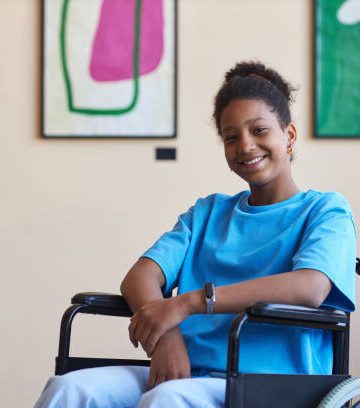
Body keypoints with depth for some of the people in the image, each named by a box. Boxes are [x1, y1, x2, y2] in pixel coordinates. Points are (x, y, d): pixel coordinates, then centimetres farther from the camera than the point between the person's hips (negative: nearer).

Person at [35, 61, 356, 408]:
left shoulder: (326, 210, 9)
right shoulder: (207, 212, 25)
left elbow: (310, 287, -14)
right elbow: (139, 277, 10)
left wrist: (187, 302, -19)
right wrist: (165, 335, -15)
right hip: (188, 374, 5)